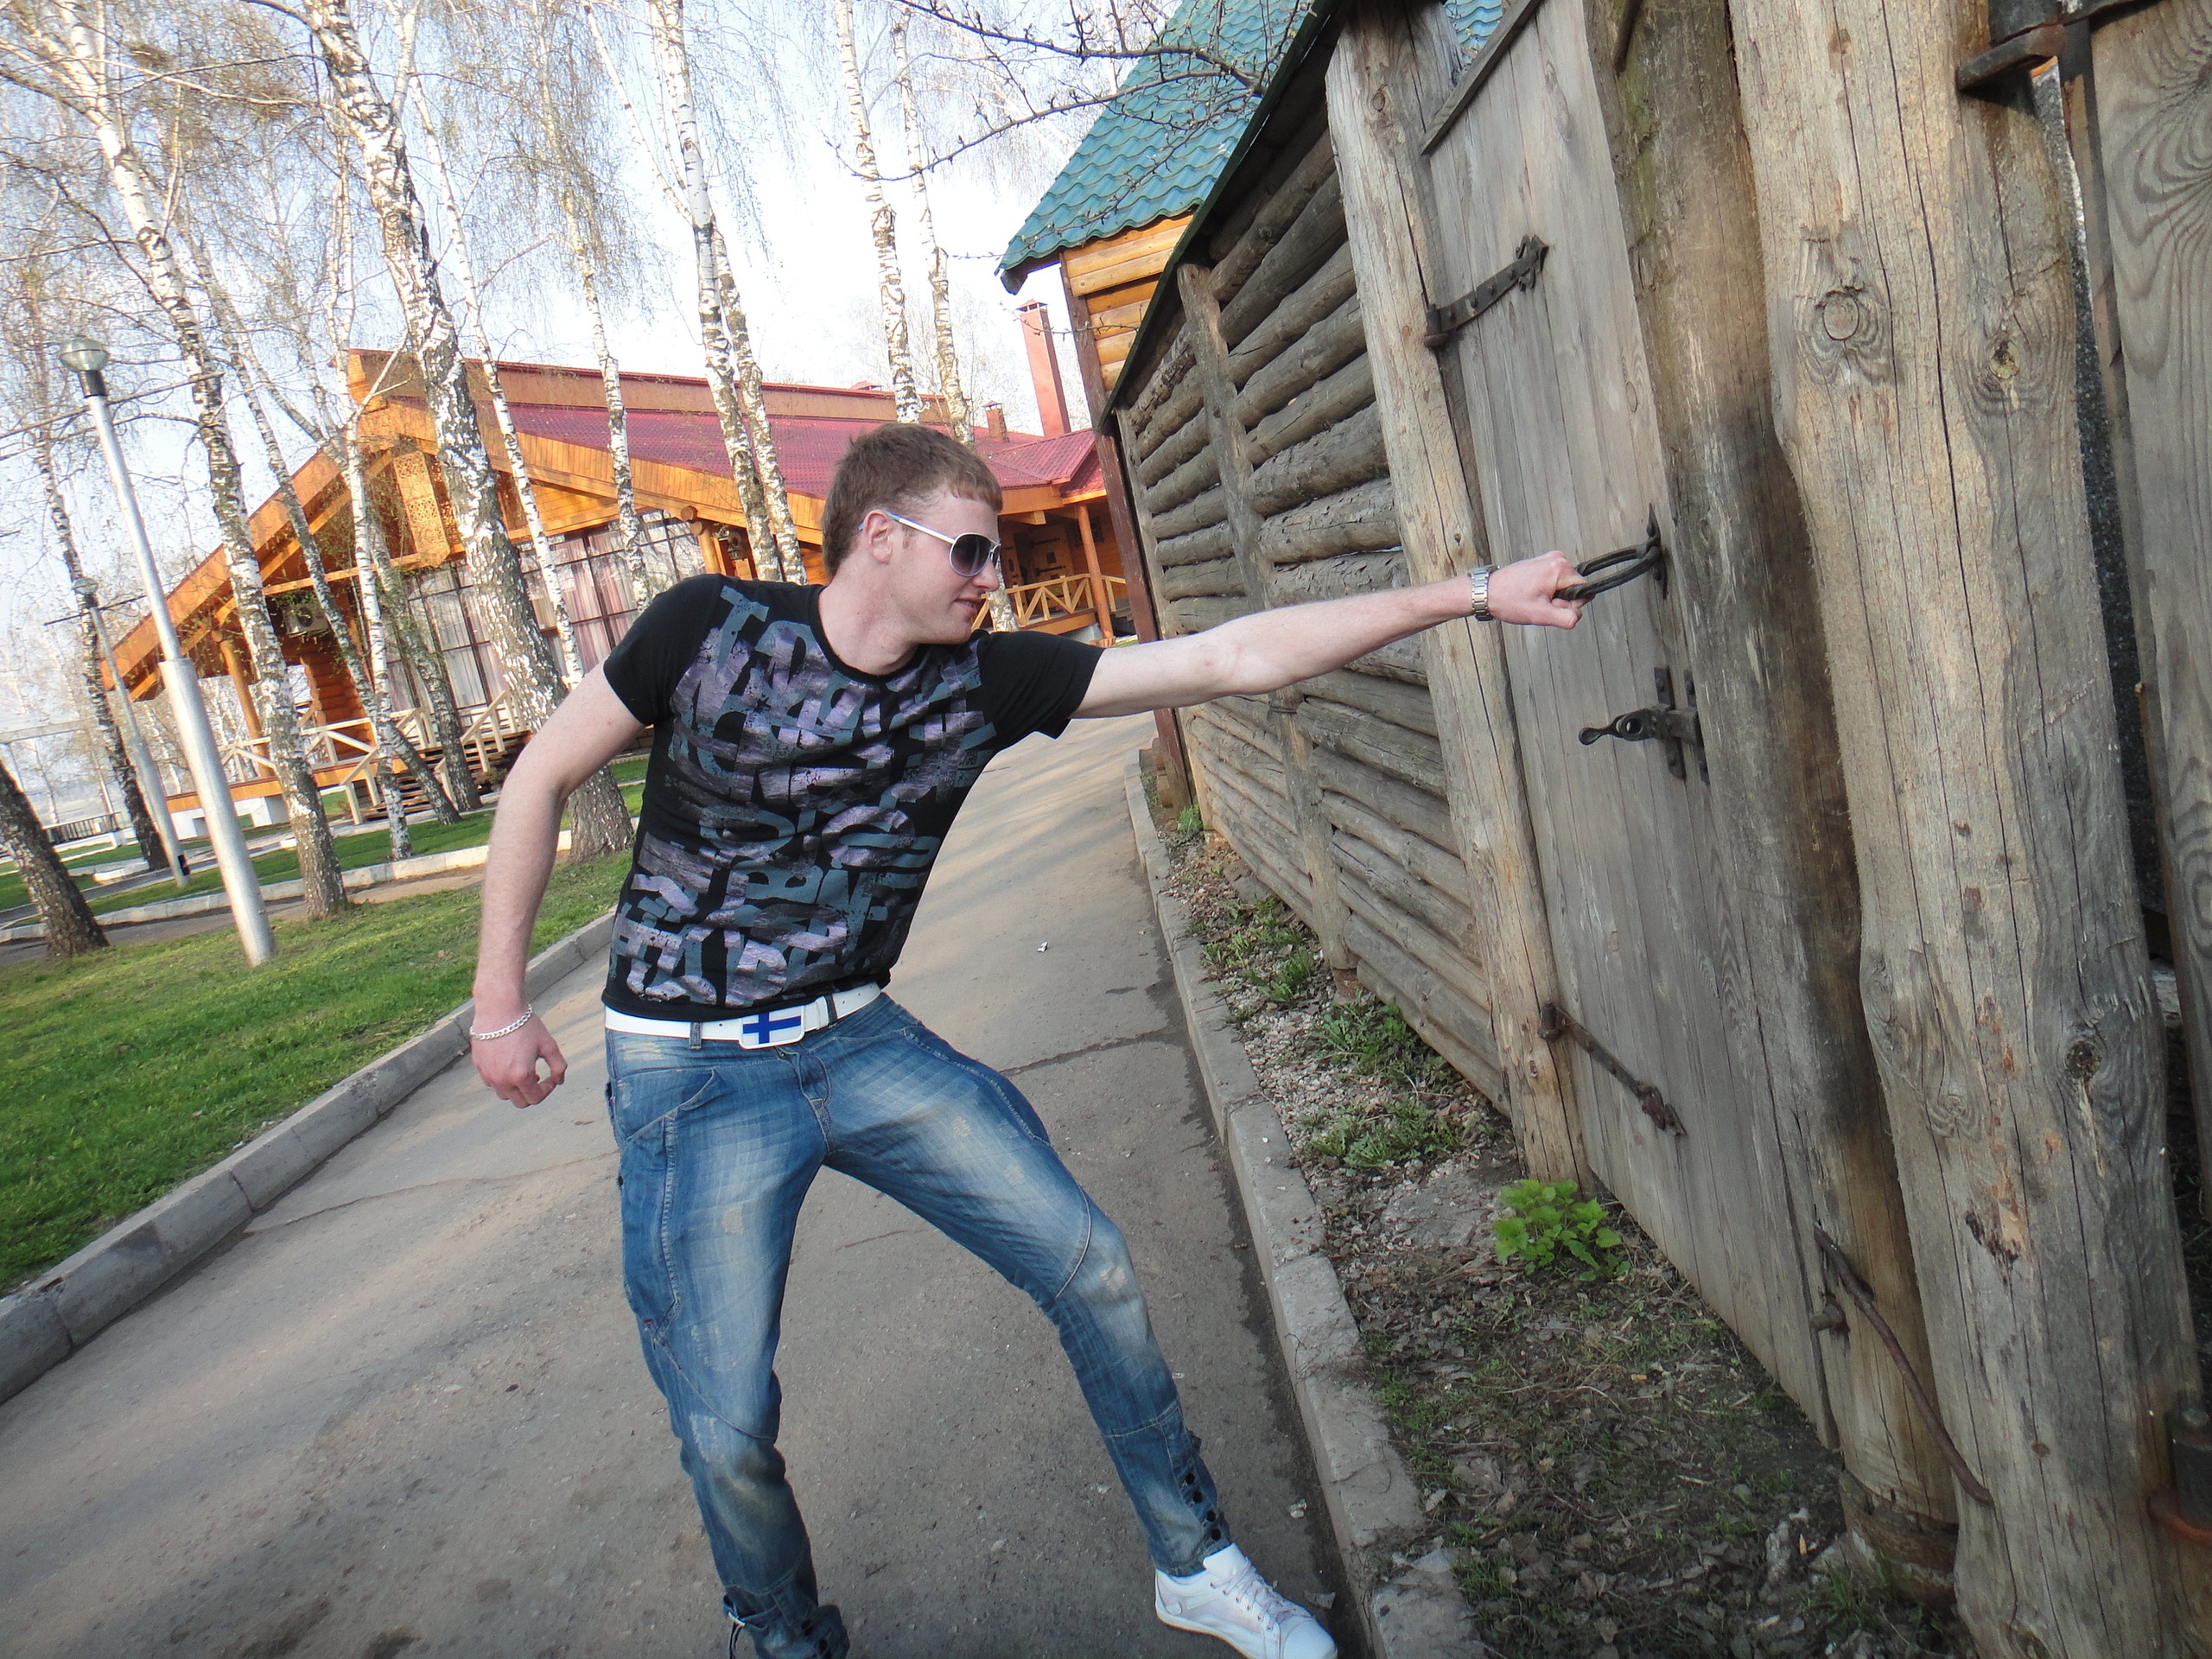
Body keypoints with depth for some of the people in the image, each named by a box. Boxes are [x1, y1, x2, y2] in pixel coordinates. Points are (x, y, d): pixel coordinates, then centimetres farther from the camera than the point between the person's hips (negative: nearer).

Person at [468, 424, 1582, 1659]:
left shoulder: (982, 680, -5)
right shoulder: (712, 627, -12)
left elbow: (1235, 658, -9)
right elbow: (543, 778, -1)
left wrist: (1466, 594, -10)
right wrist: (500, 1003, -2)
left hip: (864, 1041, 3)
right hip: (696, 1076, -3)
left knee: (1091, 1267, -1)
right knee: (728, 1429, -2)